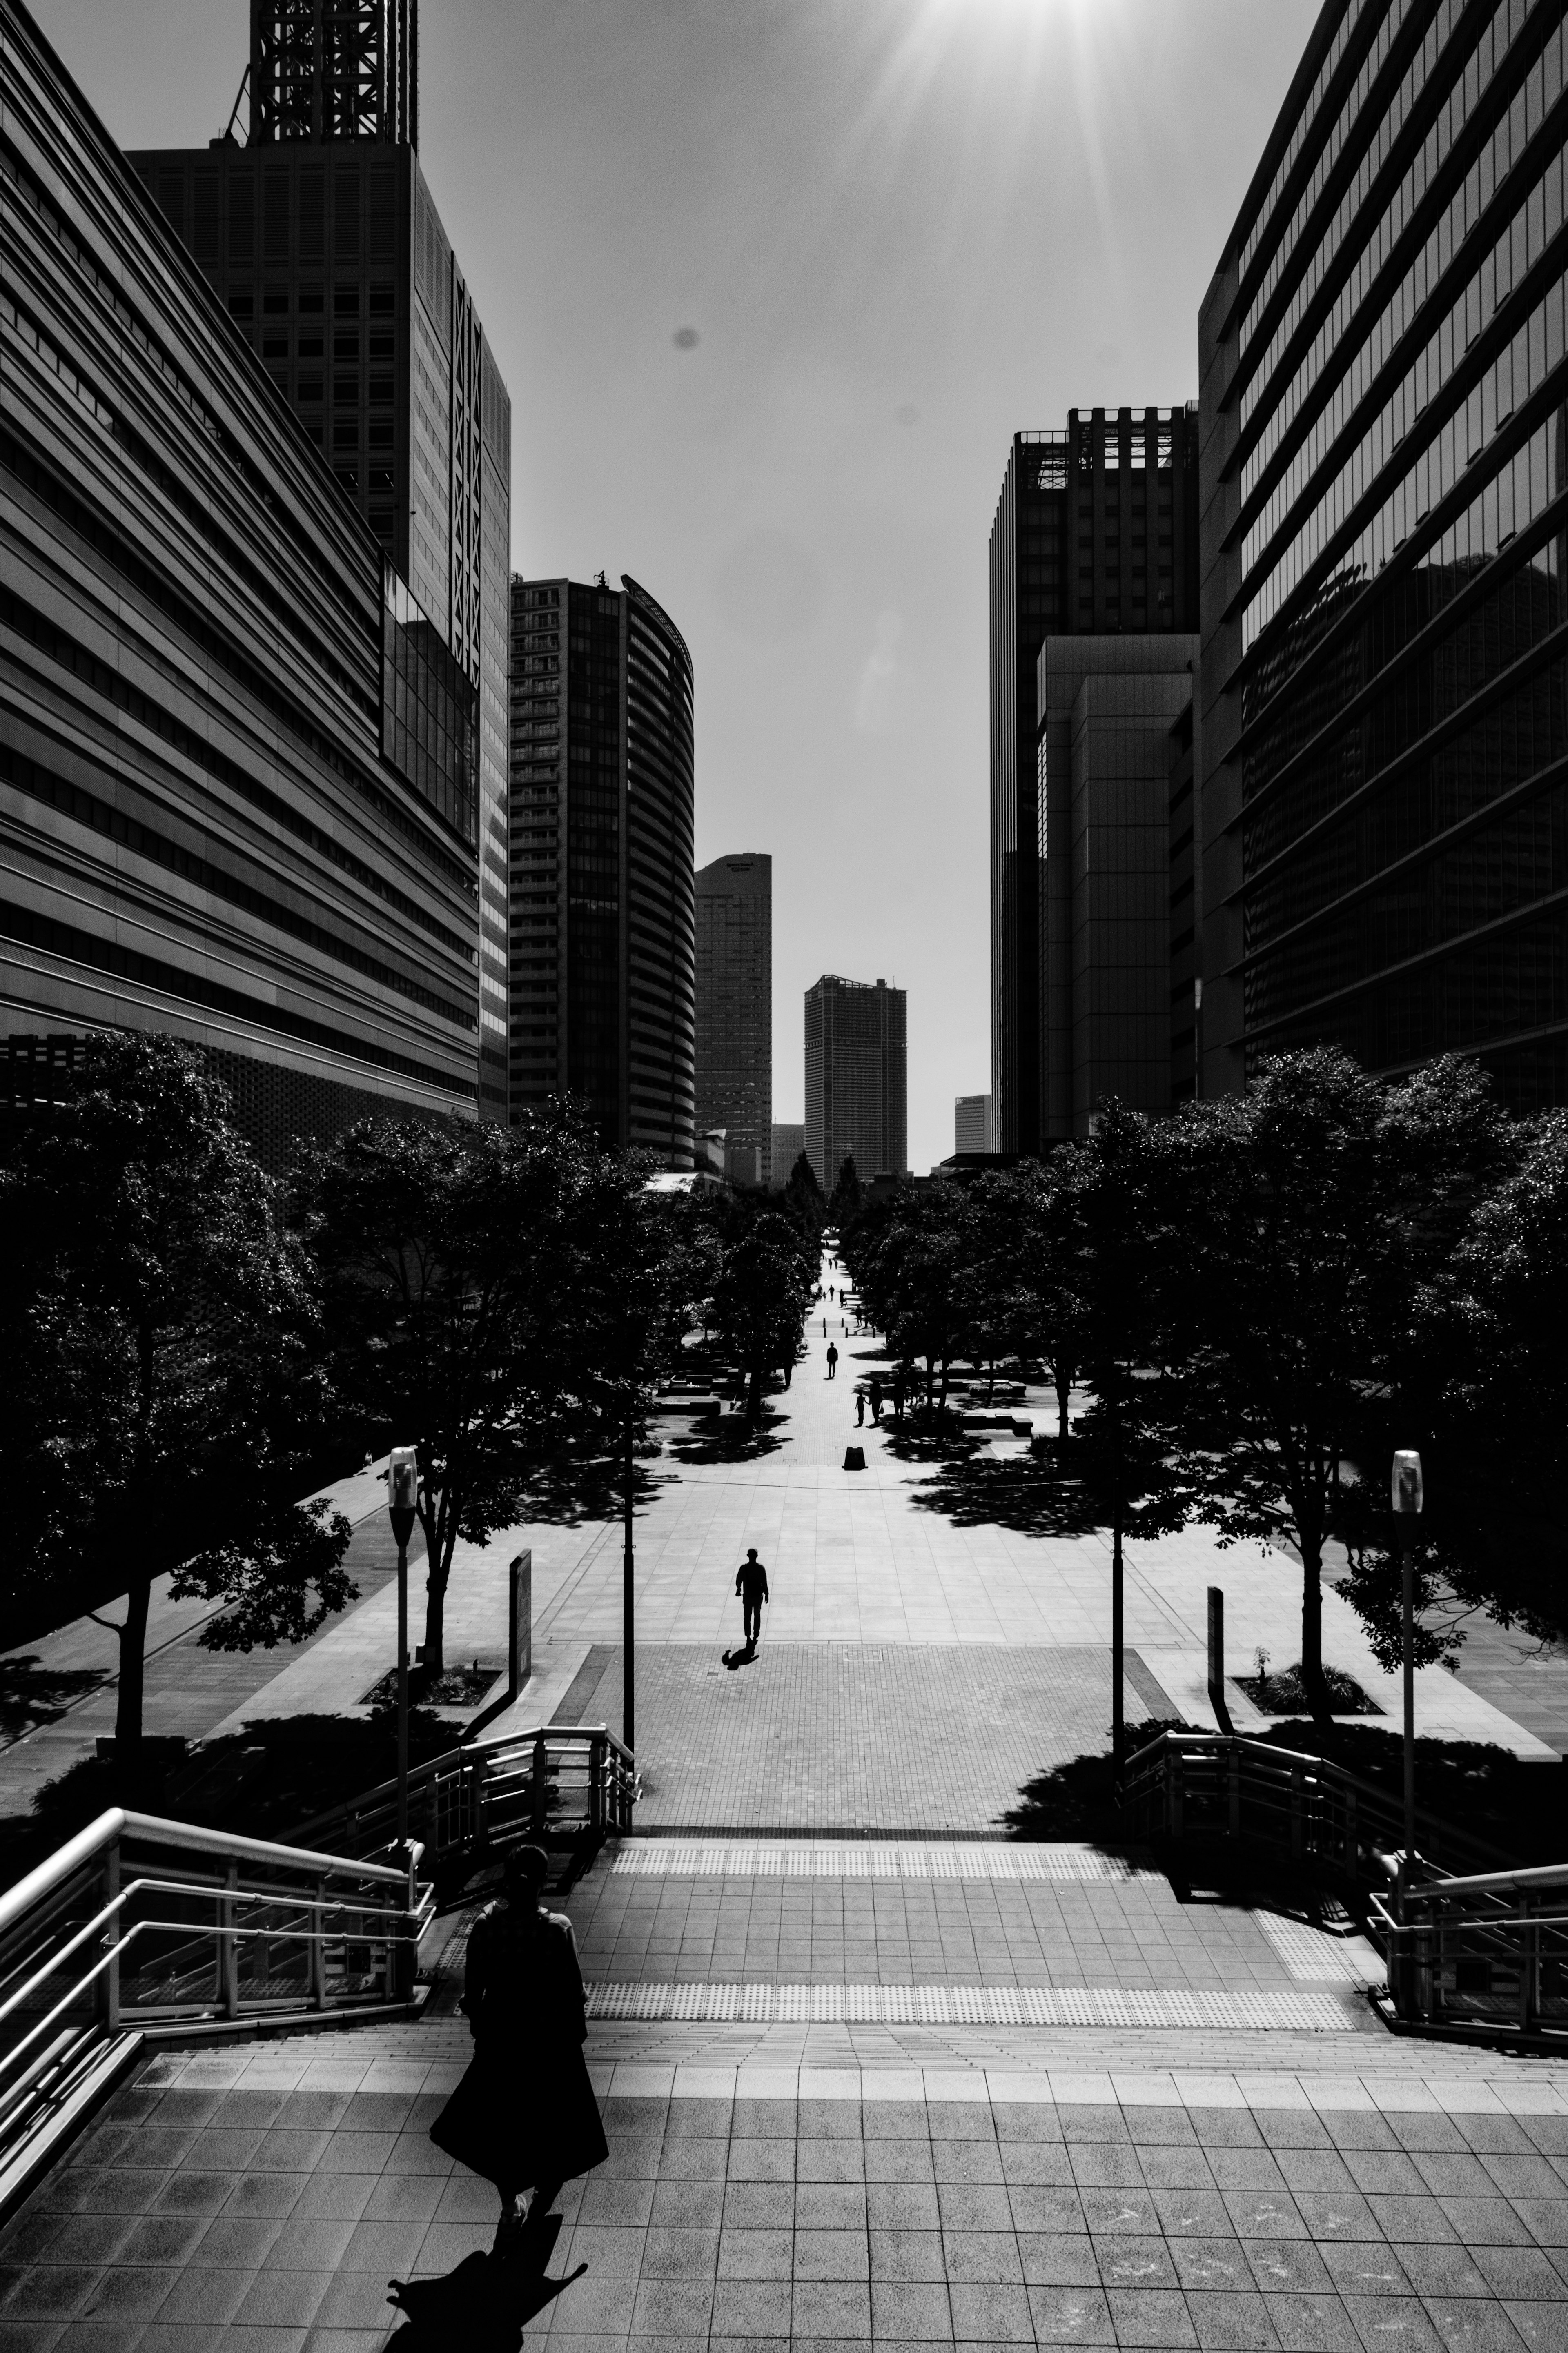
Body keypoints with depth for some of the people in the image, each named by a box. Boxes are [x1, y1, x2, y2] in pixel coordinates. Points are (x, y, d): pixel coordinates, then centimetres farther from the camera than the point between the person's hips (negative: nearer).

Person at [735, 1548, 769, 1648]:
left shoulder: (744, 1568, -14)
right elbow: (765, 1583, -11)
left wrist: (739, 1589, 15)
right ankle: (756, 1634, 26)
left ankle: (748, 1636, 8)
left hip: (747, 1596, -1)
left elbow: (738, 1581, -5)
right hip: (758, 1595, 1)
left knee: (747, 1616, 10)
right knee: (757, 1615, 20)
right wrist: (766, 1594, 2)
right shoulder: (761, 1568, -14)